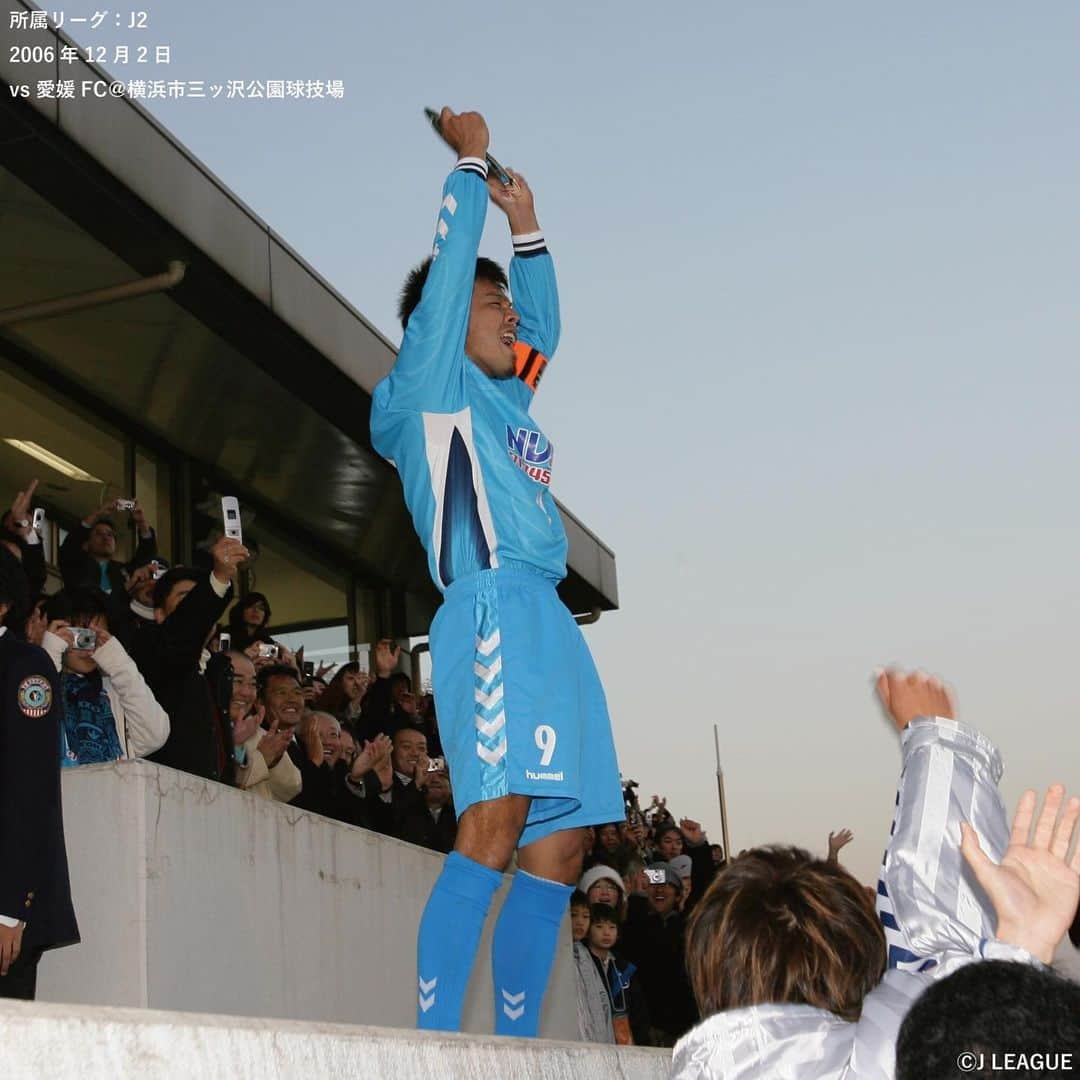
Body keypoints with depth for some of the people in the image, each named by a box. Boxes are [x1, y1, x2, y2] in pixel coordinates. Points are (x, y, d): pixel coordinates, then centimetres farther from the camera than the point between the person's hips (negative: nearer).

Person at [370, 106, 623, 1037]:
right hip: (491, 612, -9)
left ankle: (513, 1049, 1)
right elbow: (450, 263, 4)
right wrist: (471, 161, 15)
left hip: (546, 623, 9)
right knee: (495, 823, -22)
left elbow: (543, 328, 43)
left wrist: (527, 226, 40)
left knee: (561, 847, 1)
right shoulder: (429, 383, 8)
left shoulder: (502, 401, 28)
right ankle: (435, 1046, -24)